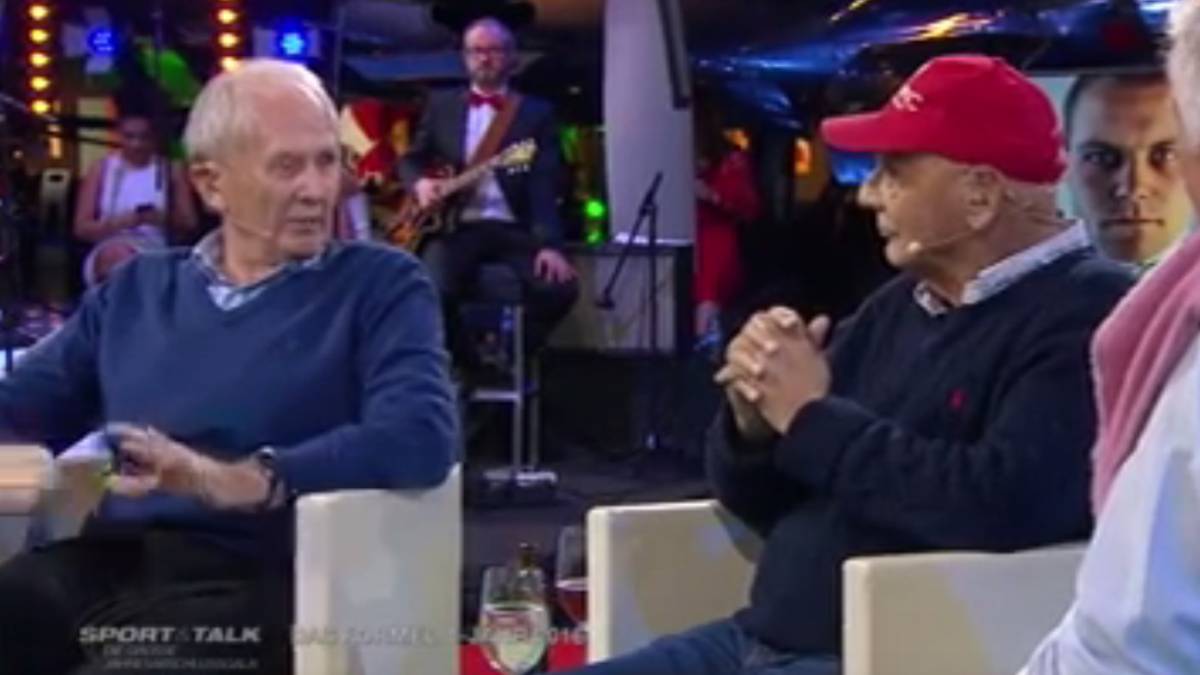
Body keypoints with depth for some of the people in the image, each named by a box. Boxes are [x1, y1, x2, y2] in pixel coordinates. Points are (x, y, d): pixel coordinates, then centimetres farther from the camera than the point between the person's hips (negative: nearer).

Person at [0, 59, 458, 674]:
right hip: (102, 559, 4)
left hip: (246, 577, -4)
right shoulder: (134, 289, 21)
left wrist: (236, 480, -22)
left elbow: (421, 439, -11)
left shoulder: (381, 284, 6)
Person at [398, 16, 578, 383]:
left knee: (559, 286, -27)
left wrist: (550, 244, -19)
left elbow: (545, 184, -4)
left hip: (513, 229, 0)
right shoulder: (441, 104, 16)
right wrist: (420, 183, -5)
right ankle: (468, 363, 1)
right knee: (435, 291, -31)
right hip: (455, 225, 1)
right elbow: (411, 158, 21)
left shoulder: (535, 111, 8)